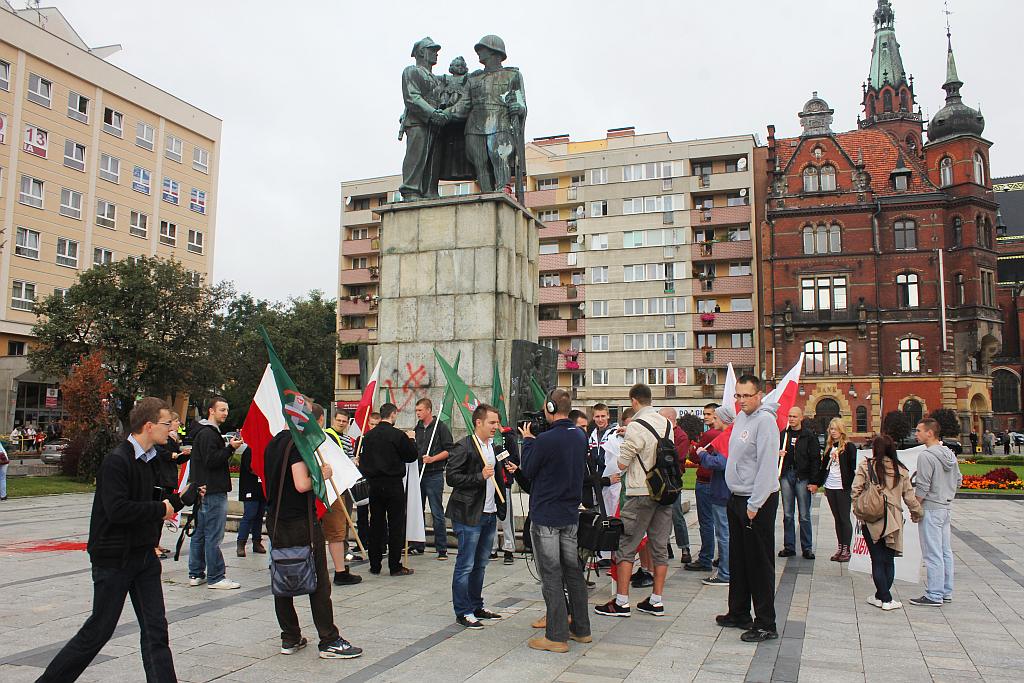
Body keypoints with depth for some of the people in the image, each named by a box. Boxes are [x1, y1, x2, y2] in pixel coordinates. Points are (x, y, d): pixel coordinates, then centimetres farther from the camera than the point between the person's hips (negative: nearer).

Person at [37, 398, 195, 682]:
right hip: (114, 558, -7)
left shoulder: (151, 459, 8)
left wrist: (187, 496, -2)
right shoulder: (117, 460, -18)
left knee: (156, 629, 6)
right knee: (99, 629, 5)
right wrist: (160, 509, -18)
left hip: (144, 555, 7)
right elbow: (117, 509, -28)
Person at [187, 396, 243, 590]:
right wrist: (230, 448, -20)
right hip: (213, 492, -11)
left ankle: (196, 574, 21)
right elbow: (211, 461, -21)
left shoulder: (208, 432, 19)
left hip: (202, 489, 11)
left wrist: (227, 447, 10)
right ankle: (215, 578, -2)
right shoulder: (208, 433, -13)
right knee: (213, 536, -6)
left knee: (199, 534, 14)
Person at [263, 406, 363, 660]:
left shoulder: (274, 443, 12)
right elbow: (301, 485, -24)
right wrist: (322, 475, -7)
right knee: (319, 582, -1)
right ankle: (329, 641, 3)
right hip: (300, 522, -8)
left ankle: (290, 639, 20)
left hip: (275, 520, 9)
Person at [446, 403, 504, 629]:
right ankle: (463, 612, 9)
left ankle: (476, 606, 28)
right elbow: (451, 477, -17)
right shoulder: (464, 447, -12)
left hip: (489, 514, 8)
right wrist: (480, 476, -23)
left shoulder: (493, 447, 14)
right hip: (469, 515, -8)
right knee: (465, 565, 0)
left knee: (480, 564, 17)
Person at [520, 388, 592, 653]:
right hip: (571, 514, 7)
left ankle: (557, 636, 5)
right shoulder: (580, 436, 4)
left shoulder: (546, 440, -20)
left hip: (545, 516, -7)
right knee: (573, 571, 15)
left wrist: (527, 440, 4)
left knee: (551, 575, 0)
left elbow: (528, 470, -8)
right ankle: (581, 629, 24)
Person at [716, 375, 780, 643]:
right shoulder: (740, 417, 11)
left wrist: (754, 505, -20)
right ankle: (739, 613, 29)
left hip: (758, 502, -9)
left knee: (760, 563, -2)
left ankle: (765, 624, 6)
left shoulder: (765, 420, -16)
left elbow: (767, 465, -21)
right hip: (736, 498, 9)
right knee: (738, 560, 17)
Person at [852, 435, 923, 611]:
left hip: (871, 519, -2)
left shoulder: (866, 466, -5)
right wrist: (916, 512, 21)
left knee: (877, 560, 5)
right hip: (893, 521, 2)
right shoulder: (901, 470, 2)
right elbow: (909, 497, 5)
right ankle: (881, 596, 16)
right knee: (889, 560, 12)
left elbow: (855, 491, -8)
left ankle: (885, 598, 4)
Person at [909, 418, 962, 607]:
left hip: (931, 510, -9)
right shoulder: (950, 454, 9)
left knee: (932, 554, -4)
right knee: (945, 552, 14)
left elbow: (922, 487, -19)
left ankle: (934, 596, 1)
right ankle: (946, 592, 23)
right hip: (946, 508, 9)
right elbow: (958, 481, 17)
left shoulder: (926, 455, -18)